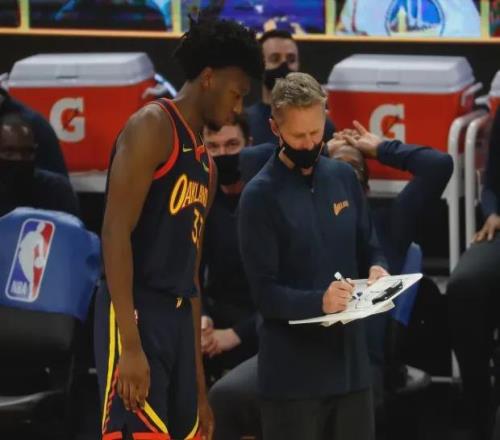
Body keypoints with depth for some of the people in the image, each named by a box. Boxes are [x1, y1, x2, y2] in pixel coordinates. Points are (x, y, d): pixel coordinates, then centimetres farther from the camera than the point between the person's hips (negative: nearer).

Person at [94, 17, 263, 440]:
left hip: (178, 318, 9)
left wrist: (198, 381, 21)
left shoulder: (205, 163, 22)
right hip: (136, 314, -9)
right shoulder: (153, 126, -5)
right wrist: (130, 344, -22)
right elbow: (116, 233, -14)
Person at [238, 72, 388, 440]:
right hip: (293, 371, -5)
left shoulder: (344, 177, 8)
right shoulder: (260, 195, -9)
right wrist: (318, 302, -29)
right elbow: (264, 292, -12)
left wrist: (377, 270, -8)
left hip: (351, 359, 5)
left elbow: (369, 248, 15)